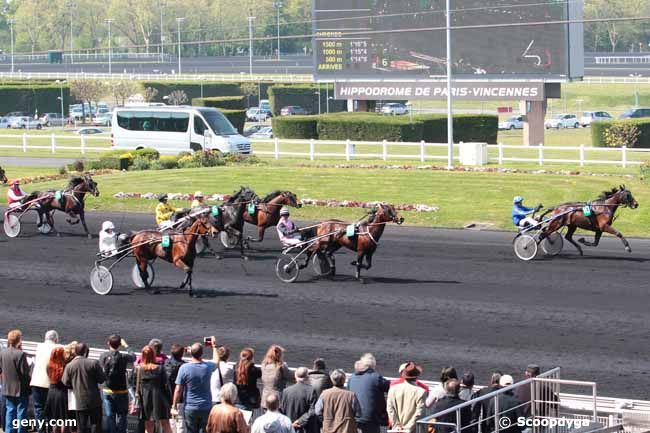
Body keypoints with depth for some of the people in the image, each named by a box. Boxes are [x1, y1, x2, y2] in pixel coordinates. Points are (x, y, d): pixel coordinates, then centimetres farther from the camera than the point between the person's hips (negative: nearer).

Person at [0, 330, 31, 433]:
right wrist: (28, 382, -1)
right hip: (20, 389, -6)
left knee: (10, 410, 14)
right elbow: (24, 372, -18)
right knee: (21, 412, 4)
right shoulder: (20, 354, -21)